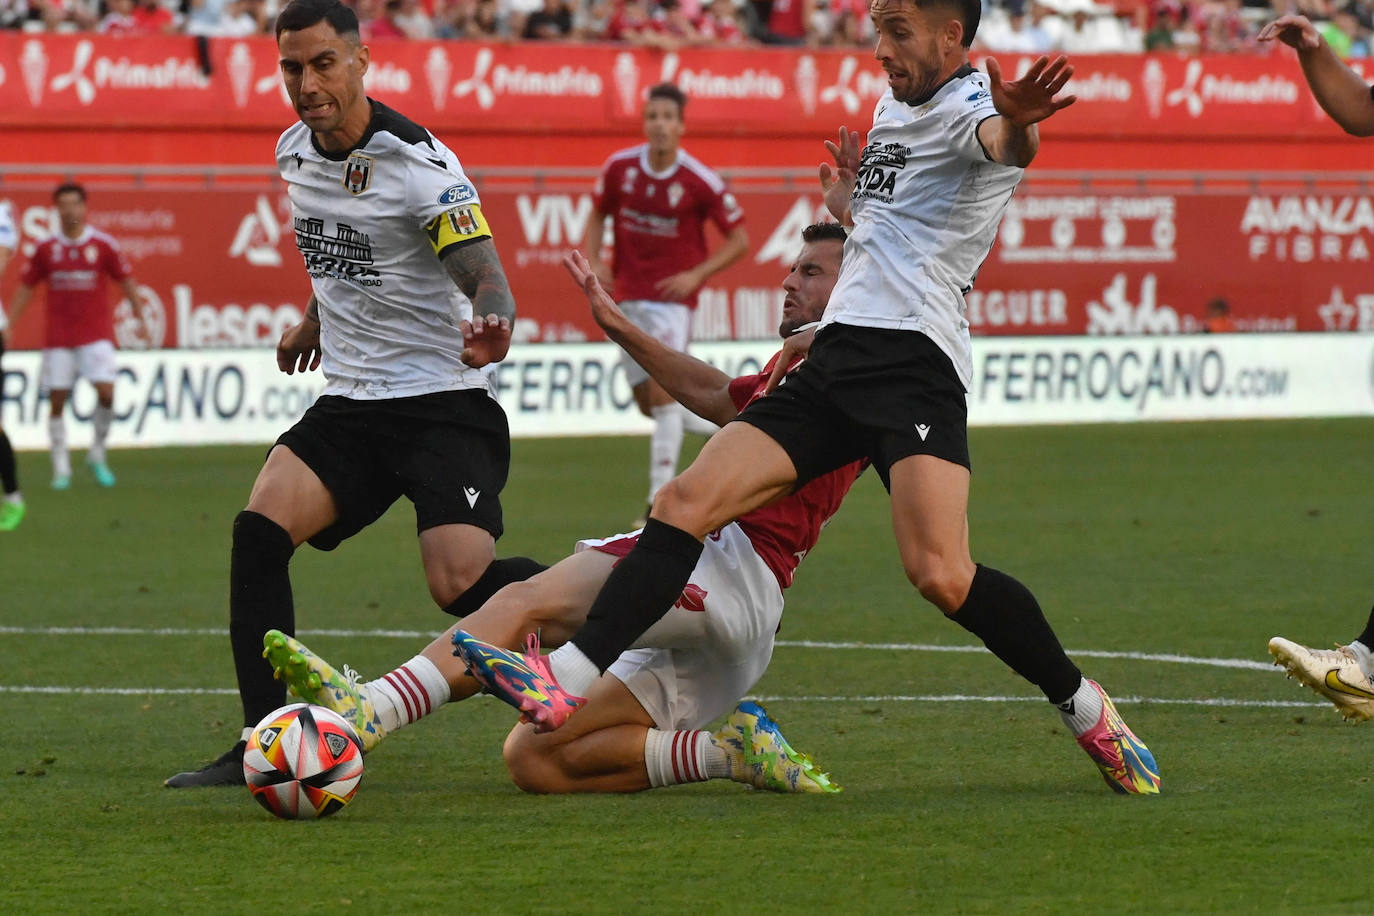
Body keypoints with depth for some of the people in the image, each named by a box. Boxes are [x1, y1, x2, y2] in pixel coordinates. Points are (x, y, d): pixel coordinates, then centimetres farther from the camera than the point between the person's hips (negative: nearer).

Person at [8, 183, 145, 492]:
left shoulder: (103, 244, -1)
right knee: (57, 401, -1)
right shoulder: (46, 248, 3)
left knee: (106, 392, -15)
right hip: (58, 336, 1)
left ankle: (97, 455, 7)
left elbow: (126, 280, 5)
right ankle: (61, 469, 8)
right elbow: (26, 286, 10)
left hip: (96, 334, -1)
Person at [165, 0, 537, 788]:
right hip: (349, 400, 6)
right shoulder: (295, 153, 6)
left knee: (462, 586, -22)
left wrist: (492, 326, -44)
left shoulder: (420, 163, -16)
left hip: (442, 404, -6)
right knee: (260, 529, -16)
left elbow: (486, 279, -24)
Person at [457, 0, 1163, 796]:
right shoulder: (890, 106, 23)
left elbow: (1006, 143, -32)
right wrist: (848, 207, 20)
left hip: (917, 359, -8)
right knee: (687, 503, -7)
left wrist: (1017, 124, -56)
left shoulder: (970, 106, -4)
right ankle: (568, 682, -12)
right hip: (838, 353, 8)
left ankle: (1086, 708, -4)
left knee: (940, 573, -24)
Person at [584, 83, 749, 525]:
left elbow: (739, 239, -3)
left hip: (672, 296, -4)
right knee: (646, 401, 7)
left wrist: (697, 274, -14)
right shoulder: (619, 168, -2)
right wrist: (593, 260, -3)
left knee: (663, 393, -15)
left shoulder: (700, 182, -12)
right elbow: (598, 215, 14)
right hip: (628, 296, 4)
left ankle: (660, 501, -13)